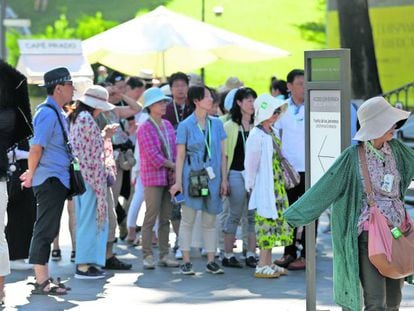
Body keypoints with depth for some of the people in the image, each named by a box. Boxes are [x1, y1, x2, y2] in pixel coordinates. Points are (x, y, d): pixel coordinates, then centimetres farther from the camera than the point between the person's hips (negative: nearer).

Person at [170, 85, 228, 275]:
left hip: (212, 178, 3)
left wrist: (224, 179, 5)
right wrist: (178, 181, -7)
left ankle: (211, 262, 12)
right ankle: (186, 262, 5)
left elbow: (222, 154, 10)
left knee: (210, 222, 7)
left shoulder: (216, 124, 9)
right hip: (192, 176, -3)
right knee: (187, 220, 1)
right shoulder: (185, 126, -1)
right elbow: (180, 155, -1)